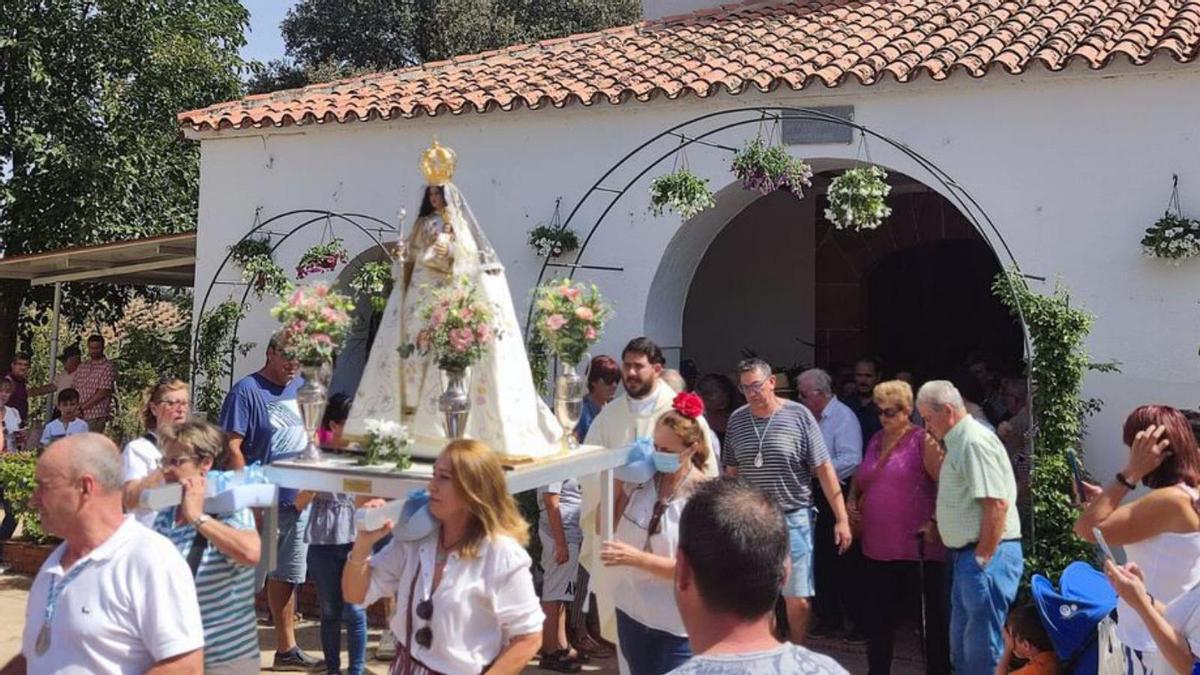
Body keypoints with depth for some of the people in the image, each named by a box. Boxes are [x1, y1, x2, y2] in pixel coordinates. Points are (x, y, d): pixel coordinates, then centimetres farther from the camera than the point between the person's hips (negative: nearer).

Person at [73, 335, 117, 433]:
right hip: (80, 416, 5)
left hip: (97, 416, -5)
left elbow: (103, 393, -10)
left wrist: (82, 407, -11)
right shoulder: (82, 367, 17)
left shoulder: (108, 367, -3)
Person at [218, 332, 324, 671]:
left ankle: (287, 648, 30)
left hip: (299, 502, 7)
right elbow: (232, 447, -16)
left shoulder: (301, 388, 8)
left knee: (287, 576, 17)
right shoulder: (247, 391, -12)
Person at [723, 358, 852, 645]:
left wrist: (841, 518, -8)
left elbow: (824, 468, -6)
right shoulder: (736, 419, 4)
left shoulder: (799, 415, -7)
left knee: (799, 599, 0)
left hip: (793, 518, -3)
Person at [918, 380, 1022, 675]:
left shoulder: (975, 442, -17)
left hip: (987, 555, -10)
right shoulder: (957, 442, 15)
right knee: (962, 641, 19)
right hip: (966, 554, 10)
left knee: (982, 645, -2)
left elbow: (997, 504, -23)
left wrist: (983, 558, -20)